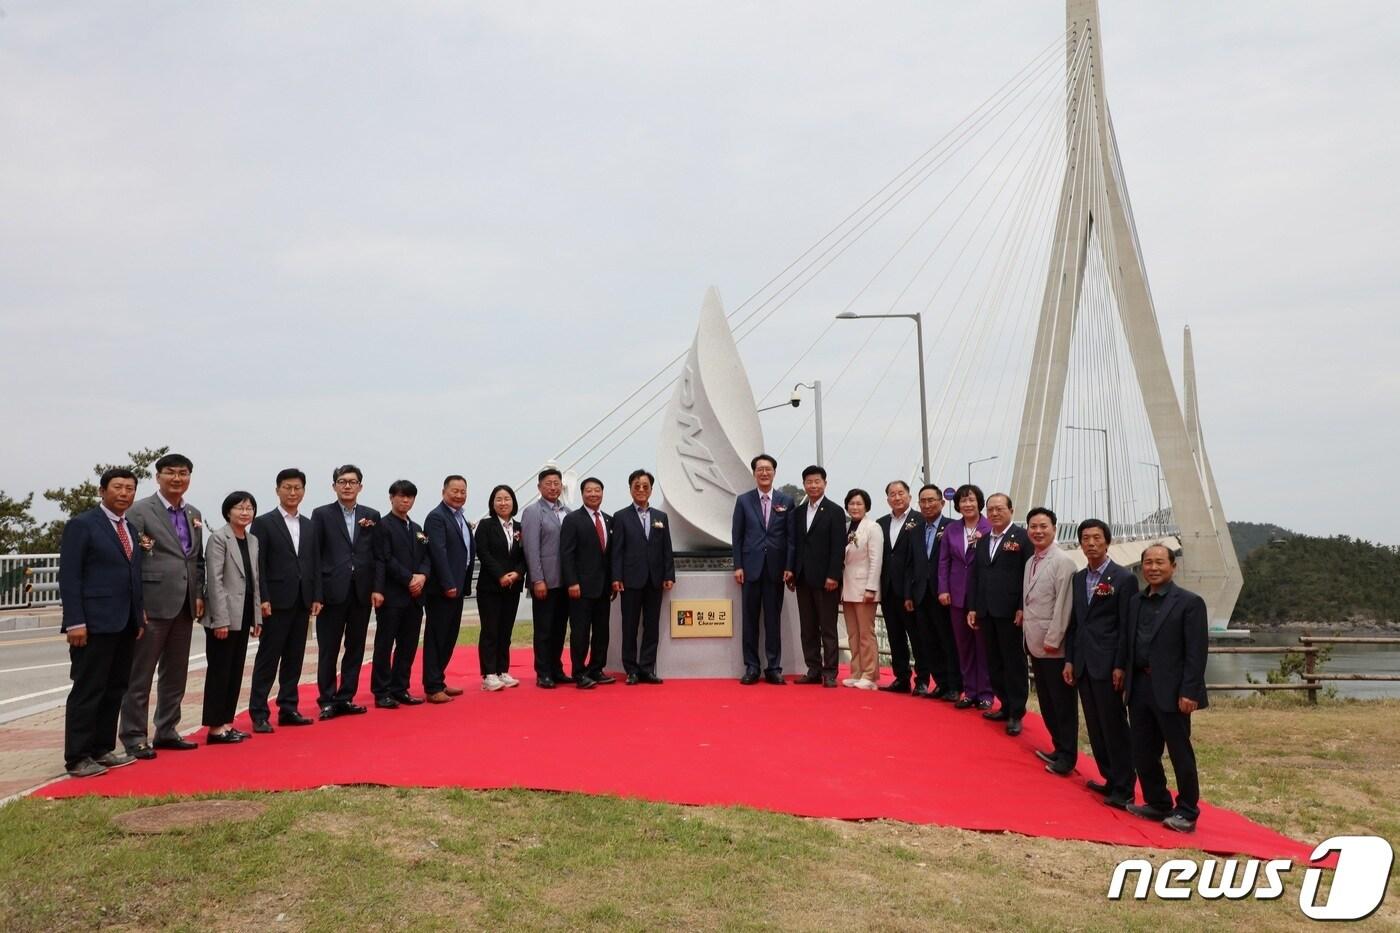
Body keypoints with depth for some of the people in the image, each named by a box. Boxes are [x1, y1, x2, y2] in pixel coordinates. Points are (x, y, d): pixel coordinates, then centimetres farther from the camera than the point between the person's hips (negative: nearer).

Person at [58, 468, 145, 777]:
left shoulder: (132, 529, 16)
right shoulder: (81, 526, -6)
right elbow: (68, 577, -10)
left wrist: (140, 614, 10)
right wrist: (74, 621, -17)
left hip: (125, 624, 7)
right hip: (94, 623, -7)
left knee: (115, 689, 11)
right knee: (88, 691, -3)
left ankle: (103, 749, 21)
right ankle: (77, 758, 4)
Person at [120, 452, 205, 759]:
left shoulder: (194, 515, 14)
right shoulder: (140, 511, -6)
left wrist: (199, 595, 8)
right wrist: (136, 605, -14)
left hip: (184, 606, 7)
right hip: (153, 604, -7)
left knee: (176, 673, 14)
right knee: (140, 674, 1)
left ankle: (167, 731, 24)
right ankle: (134, 737, 8)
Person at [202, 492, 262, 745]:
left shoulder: (253, 541, 12)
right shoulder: (219, 538, -9)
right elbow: (215, 581, -14)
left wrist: (257, 617, 11)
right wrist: (221, 620, -19)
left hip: (244, 616, 7)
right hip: (223, 617, -7)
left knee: (235, 671, 10)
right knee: (219, 672, -1)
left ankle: (226, 723, 18)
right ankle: (215, 728, 4)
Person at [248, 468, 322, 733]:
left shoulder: (308, 526, 14)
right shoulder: (264, 523, -2)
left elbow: (315, 563, 13)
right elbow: (258, 564, -7)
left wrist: (316, 597, 5)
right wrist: (263, 599, -14)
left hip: (302, 601, 5)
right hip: (277, 601, -5)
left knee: (294, 658, 9)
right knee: (268, 658, -2)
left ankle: (288, 708, 15)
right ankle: (258, 713, 2)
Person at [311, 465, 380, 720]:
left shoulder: (372, 516, 10)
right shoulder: (322, 515, 2)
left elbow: (378, 554, 8)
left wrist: (377, 588, -5)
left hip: (362, 592, 3)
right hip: (332, 591, -3)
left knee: (356, 648, 8)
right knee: (328, 650, 3)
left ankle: (346, 698, 17)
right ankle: (327, 700, 11)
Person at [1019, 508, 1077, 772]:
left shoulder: (1063, 562, -14)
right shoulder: (1030, 562, 12)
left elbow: (1063, 604, -17)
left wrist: (1053, 639, -18)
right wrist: (1029, 635, 9)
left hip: (1054, 646, -8)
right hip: (1035, 643, 8)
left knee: (1063, 701, 2)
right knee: (1046, 700, 15)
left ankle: (1067, 756, 11)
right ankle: (1058, 747, 26)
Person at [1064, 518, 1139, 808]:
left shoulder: (1124, 578, -6)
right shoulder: (1079, 578, 13)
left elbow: (1127, 627, -9)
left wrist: (1120, 666, -13)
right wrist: (1069, 660, 10)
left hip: (1107, 664, -6)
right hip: (1083, 664, 6)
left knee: (1114, 727, -3)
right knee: (1096, 727, 11)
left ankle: (1123, 790, 4)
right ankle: (1111, 779, 22)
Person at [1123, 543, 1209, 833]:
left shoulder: (1189, 602, -7)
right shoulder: (1135, 601, 12)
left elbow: (1197, 651, -11)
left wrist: (1189, 691, -16)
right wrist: (1126, 680, 8)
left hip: (1170, 690, -6)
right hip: (1139, 687, 6)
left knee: (1180, 753, 3)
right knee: (1142, 752, 11)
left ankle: (1187, 812, 16)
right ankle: (1158, 804, 26)